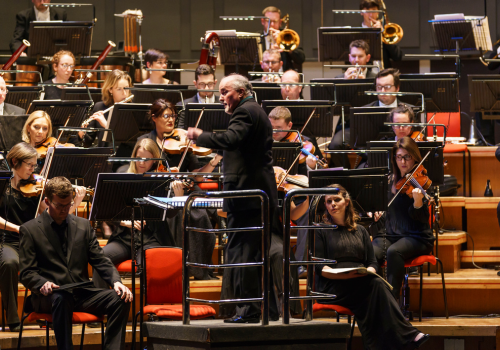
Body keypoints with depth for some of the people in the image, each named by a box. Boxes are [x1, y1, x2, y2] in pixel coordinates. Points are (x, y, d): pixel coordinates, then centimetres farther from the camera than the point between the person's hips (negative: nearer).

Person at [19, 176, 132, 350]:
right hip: (48, 296, -4)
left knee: (120, 300, -22)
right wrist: (43, 284, -23)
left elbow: (100, 261, 12)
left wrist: (116, 281, -8)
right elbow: (27, 273, 0)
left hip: (81, 293, 4)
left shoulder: (83, 225, 16)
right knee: (62, 299, -40)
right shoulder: (30, 229, 5)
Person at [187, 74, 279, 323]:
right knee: (258, 253, 14)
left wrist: (200, 136, -16)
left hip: (246, 194, -11)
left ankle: (248, 310, -12)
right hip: (264, 194, 11)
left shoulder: (244, 111, -11)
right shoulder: (259, 112, 21)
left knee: (239, 253, -9)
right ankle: (267, 309, 17)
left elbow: (230, 139, -27)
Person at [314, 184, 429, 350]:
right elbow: (320, 267, -2)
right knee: (376, 284, -32)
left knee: (376, 284, -34)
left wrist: (368, 271, -9)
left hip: (360, 285, 4)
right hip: (331, 287, -4)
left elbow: (372, 263, 17)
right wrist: (346, 275, -19)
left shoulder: (360, 231, 24)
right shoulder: (320, 231, 9)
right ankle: (407, 336, -41)